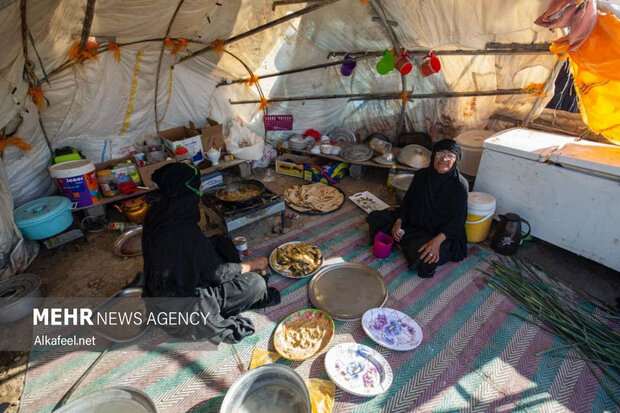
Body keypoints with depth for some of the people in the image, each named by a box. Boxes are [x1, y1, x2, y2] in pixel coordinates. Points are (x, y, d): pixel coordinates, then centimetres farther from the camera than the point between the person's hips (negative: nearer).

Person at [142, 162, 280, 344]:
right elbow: (219, 273, -22)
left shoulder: (156, 213, -8)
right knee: (256, 283, -10)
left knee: (220, 242, 11)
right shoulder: (186, 232, -33)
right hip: (180, 308, -9)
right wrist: (253, 264, -7)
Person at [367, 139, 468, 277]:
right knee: (375, 218, -2)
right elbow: (408, 200, 4)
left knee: (427, 256, -37)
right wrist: (398, 222, -9)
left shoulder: (460, 185, -20)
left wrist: (437, 240, -33)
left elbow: (457, 221, -19)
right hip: (415, 222, 5)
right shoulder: (422, 175, -6)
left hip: (443, 233, -5)